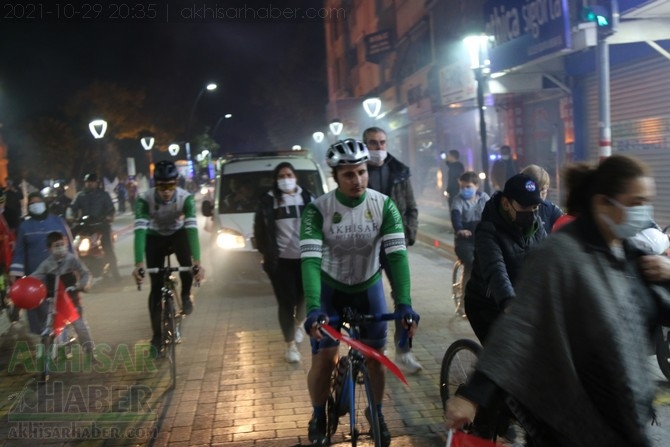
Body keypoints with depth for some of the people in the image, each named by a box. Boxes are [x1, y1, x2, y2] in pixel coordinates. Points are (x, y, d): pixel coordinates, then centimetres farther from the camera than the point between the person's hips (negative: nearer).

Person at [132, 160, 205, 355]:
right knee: (156, 286, -7)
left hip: (178, 234, 0)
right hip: (155, 238, 0)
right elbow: (139, 230, -39)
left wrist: (197, 261, -51)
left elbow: (192, 228, -39)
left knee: (186, 261, -32)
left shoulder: (186, 198, -30)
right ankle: (157, 336, 3)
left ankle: (186, 295, -1)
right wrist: (138, 263, -51)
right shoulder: (145, 199, -31)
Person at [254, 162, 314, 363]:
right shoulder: (268, 201, 0)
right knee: (286, 302, -2)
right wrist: (266, 253, -1)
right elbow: (260, 229, 4)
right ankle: (290, 345, 10)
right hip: (281, 259, -2)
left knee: (304, 296, 13)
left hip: (305, 257, 2)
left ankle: (298, 323, 46)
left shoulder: (307, 198, 6)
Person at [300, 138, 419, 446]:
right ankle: (319, 418, 17)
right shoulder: (318, 210, -23)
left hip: (368, 287, 2)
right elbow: (310, 260, -31)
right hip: (330, 289, -1)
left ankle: (377, 415, 27)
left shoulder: (384, 206, -19)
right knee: (324, 358, -8)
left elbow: (397, 255, -25)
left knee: (375, 356, 3)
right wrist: (313, 308, -45)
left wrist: (404, 303, -37)